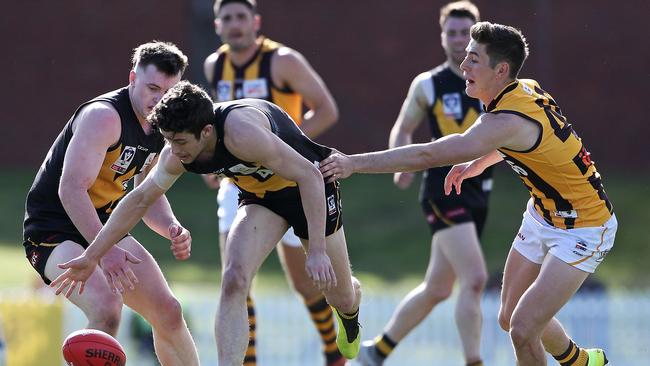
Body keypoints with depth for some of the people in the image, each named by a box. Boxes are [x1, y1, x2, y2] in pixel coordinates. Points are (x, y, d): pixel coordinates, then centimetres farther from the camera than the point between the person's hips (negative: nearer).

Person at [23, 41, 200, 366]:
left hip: (104, 227, 9)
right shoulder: (104, 117, -23)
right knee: (107, 306, -32)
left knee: (167, 312, 10)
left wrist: (172, 229, -7)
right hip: (54, 228, -9)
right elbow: (71, 188, -31)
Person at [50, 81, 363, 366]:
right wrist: (91, 255, -3)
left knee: (342, 298, 12)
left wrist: (317, 251, -42)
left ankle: (349, 315, 52)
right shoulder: (176, 155, -19)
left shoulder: (241, 132, -41)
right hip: (260, 195, 5)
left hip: (309, 188, -5)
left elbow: (309, 175, -38)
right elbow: (140, 199, -3)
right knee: (233, 281, -22)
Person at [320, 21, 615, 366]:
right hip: (543, 214, 9)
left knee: (523, 329, -17)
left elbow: (428, 155, -36)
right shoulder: (524, 89, -5)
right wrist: (478, 163, 10)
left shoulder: (508, 122, -32)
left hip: (582, 230, -9)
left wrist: (354, 163, -34)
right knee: (509, 318, 17)